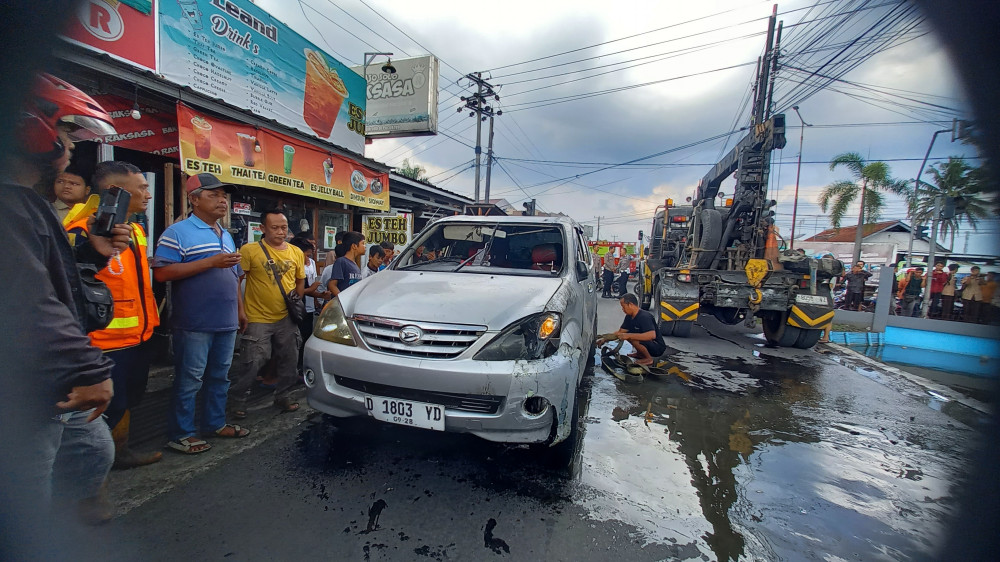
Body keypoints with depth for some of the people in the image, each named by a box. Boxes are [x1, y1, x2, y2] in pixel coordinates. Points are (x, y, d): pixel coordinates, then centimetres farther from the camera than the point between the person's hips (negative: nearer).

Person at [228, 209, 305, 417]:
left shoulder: (296, 252, 5)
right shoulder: (249, 250, -7)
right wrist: (240, 311, -10)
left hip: (287, 318, 4)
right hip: (258, 319, -4)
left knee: (289, 361, 12)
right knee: (251, 362, 0)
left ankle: (283, 395, 30)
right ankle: (238, 400, 21)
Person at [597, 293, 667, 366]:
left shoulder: (644, 316, -26)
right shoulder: (629, 317, 1)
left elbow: (652, 335, -38)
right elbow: (620, 332, 10)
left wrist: (629, 335, -38)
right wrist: (605, 339, 0)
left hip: (658, 347, -9)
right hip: (649, 343, 9)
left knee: (632, 338, -29)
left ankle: (648, 358, -8)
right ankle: (640, 354, 16)